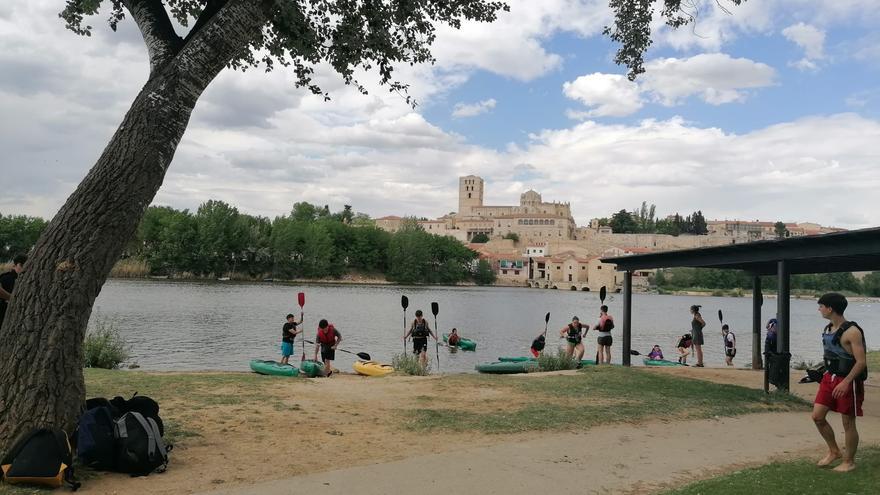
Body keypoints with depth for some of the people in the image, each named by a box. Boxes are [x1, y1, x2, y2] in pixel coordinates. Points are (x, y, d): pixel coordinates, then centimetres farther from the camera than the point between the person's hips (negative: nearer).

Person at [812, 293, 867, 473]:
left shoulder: (851, 332, -19)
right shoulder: (829, 329, 6)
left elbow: (861, 362, -22)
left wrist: (845, 383, -27)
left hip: (849, 382, -8)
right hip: (830, 378, 8)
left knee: (848, 422, 5)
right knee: (817, 416, 6)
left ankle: (849, 461, 20)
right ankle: (834, 451, 24)